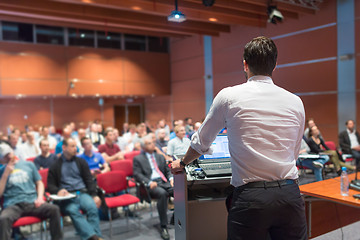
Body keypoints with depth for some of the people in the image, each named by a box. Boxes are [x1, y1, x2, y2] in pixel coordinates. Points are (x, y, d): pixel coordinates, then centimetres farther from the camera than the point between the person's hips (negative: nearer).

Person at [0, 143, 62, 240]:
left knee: (54, 209, -27)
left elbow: (39, 183, 18)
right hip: (13, 205, -1)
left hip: (32, 202, 1)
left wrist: (40, 197, 0)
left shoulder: (29, 164, 17)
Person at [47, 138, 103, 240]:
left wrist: (94, 195, -2)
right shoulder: (55, 165, 13)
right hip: (66, 197, -2)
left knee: (92, 207, -31)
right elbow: (50, 185, 11)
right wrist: (58, 191, -13)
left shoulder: (81, 162, 19)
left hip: (82, 193, 2)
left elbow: (89, 180, 14)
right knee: (73, 211, -35)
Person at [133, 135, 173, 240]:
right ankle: (163, 227, -29)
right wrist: (149, 182, -18)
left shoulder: (160, 157, 26)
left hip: (164, 182, 5)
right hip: (151, 185, -5)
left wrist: (171, 178, 1)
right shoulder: (138, 159, 10)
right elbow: (137, 174, -2)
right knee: (162, 193, -37)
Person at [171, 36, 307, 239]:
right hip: (289, 193, 3)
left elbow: (202, 143, 10)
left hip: (250, 197, -3)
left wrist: (182, 163, 29)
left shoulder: (229, 96, -1)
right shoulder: (295, 102, 8)